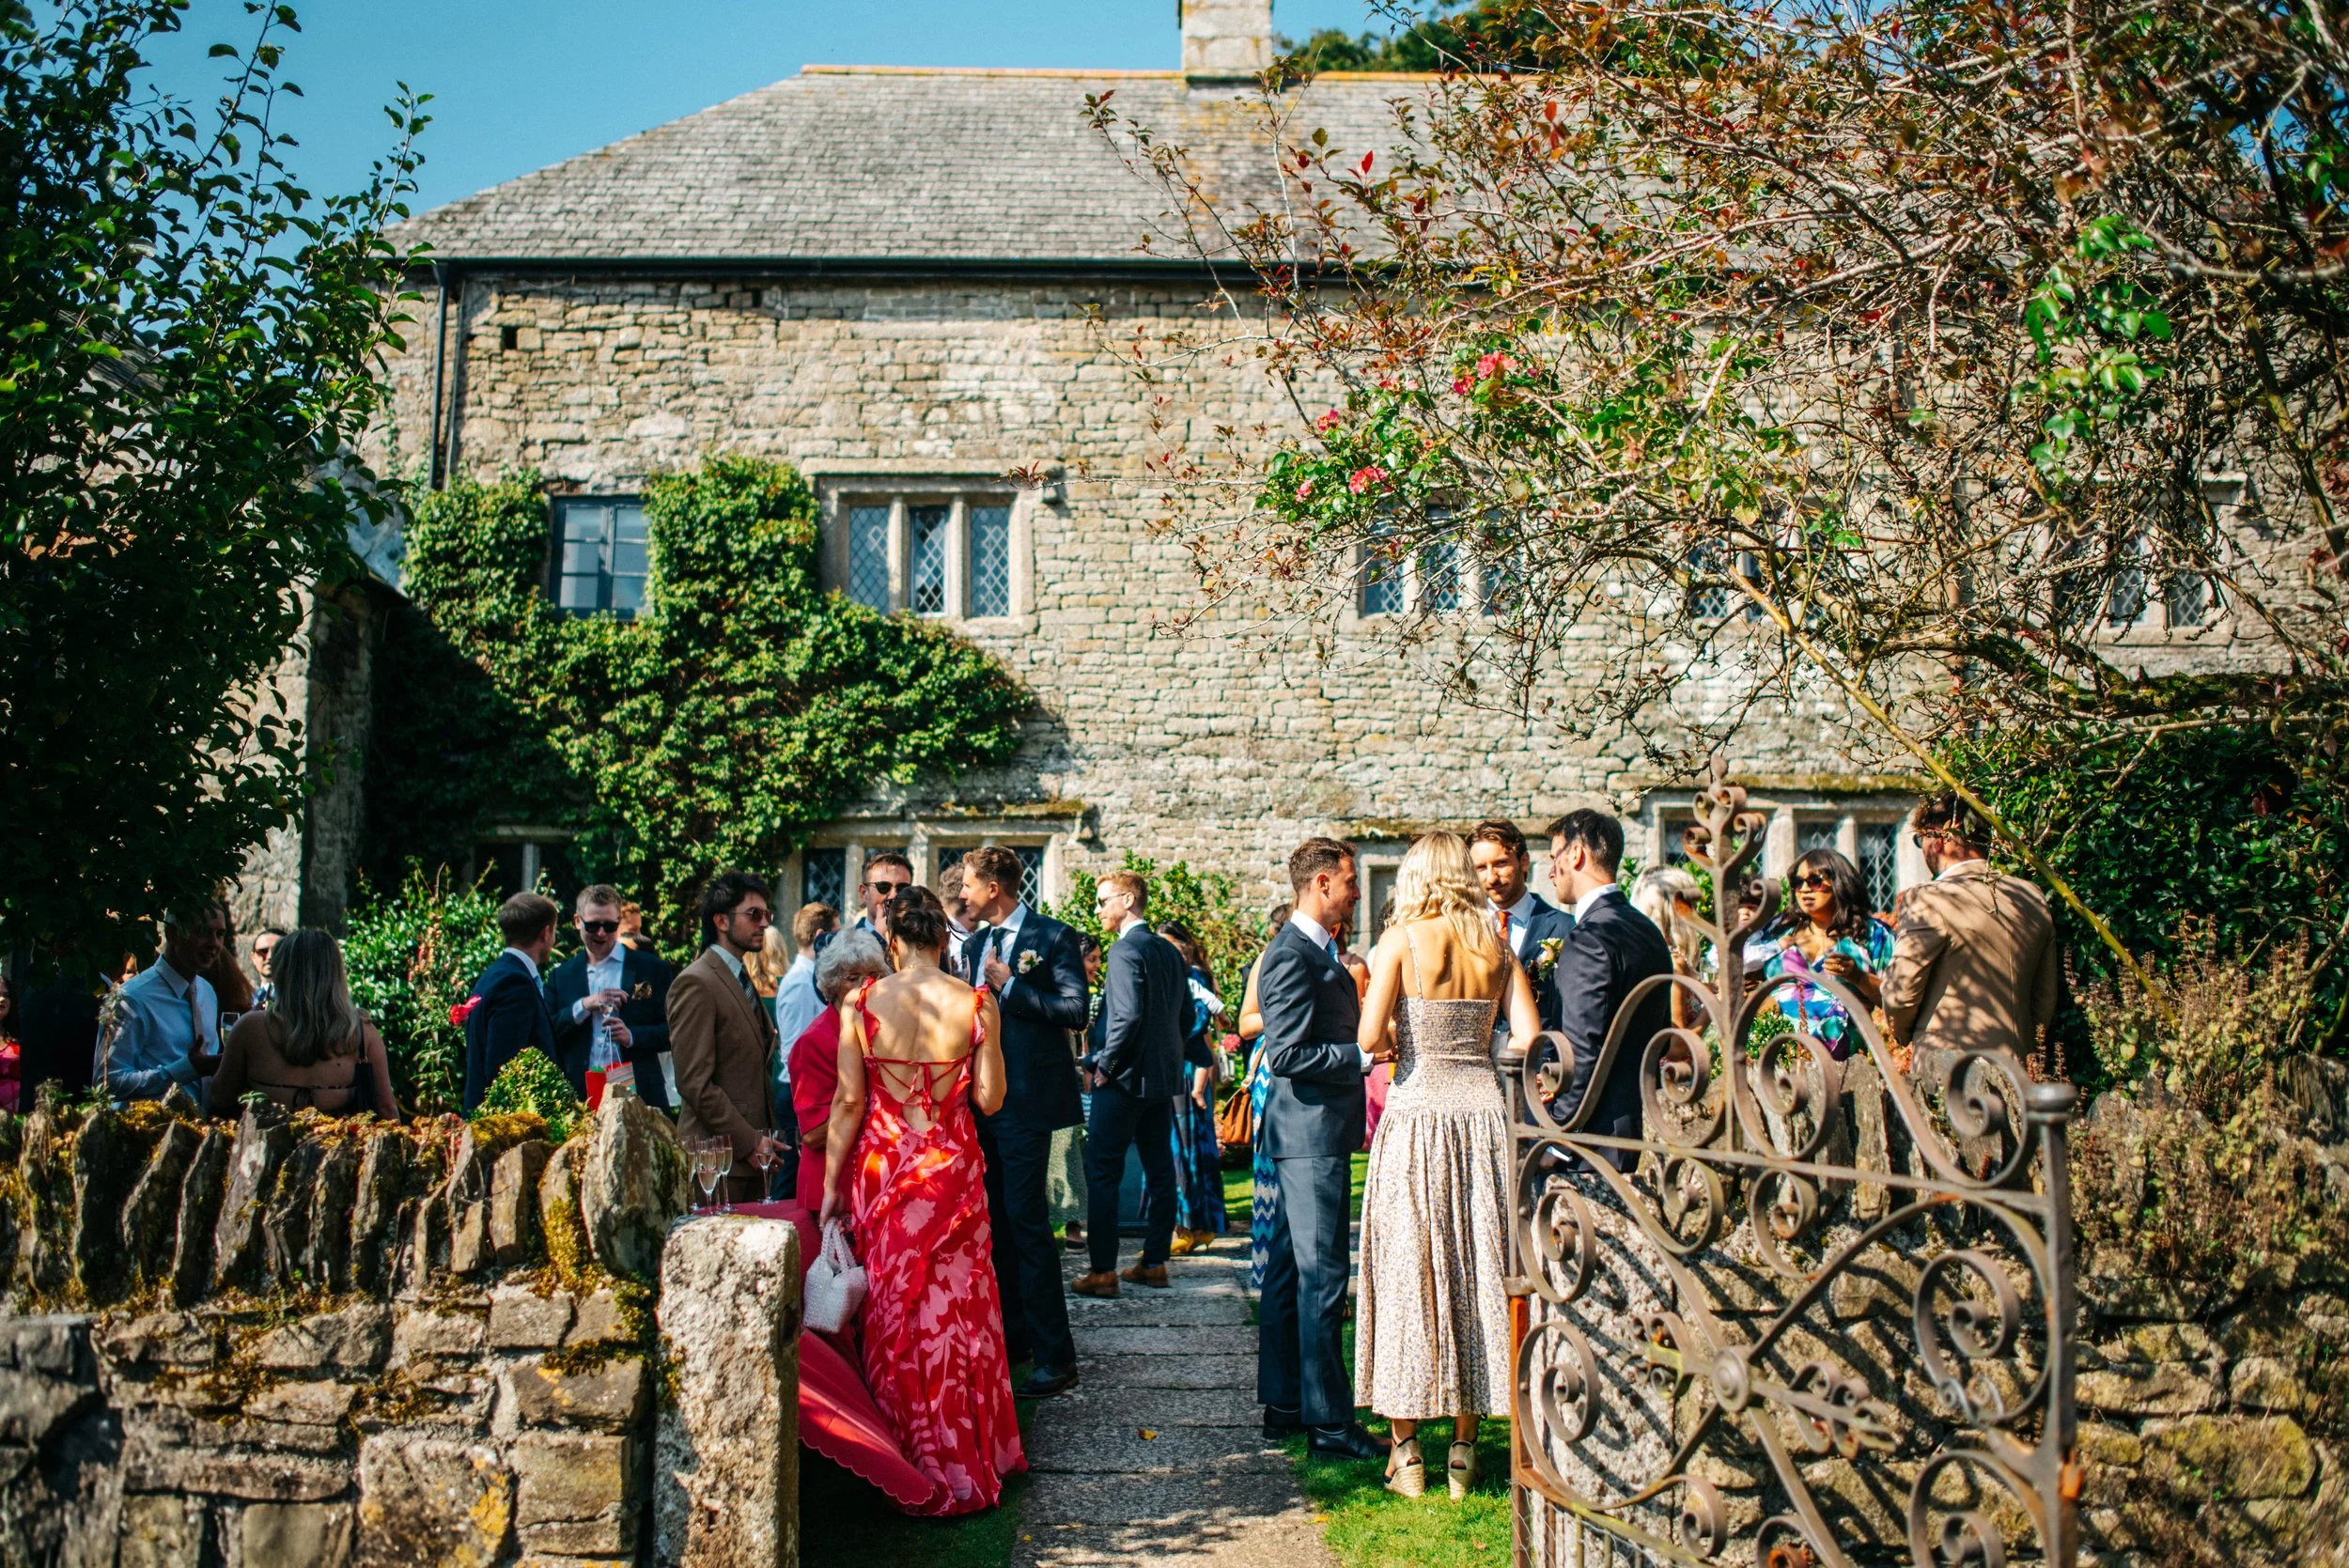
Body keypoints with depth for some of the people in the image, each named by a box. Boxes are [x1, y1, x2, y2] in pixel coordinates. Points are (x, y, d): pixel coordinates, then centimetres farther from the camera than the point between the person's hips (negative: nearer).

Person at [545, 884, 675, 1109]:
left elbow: (673, 1031, 3)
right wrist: (583, 1006, -9)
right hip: (580, 1098, 1)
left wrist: (632, 1036, -14)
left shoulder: (651, 968, 6)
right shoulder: (561, 976, 14)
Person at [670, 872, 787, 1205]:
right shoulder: (696, 983, -11)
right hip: (719, 1154, -8)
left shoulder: (742, 980, 18)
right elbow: (694, 1082, -17)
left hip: (753, 1150, 8)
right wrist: (748, 1142, -15)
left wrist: (765, 1139, 12)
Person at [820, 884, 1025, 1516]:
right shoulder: (976, 1004, -8)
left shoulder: (863, 1003, -8)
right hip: (952, 1169, 0)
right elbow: (990, 1100, -5)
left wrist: (832, 1184, 3)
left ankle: (910, 1466, 19)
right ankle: (970, 1461, 23)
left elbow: (848, 1102, -6)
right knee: (957, 1308, 13)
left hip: (882, 1170, 0)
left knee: (894, 1310, 12)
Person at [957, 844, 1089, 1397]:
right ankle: (1012, 1336, 24)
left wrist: (1010, 987, -16)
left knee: (1027, 1221, -10)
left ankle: (1055, 1356, -6)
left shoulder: (1052, 936, -7)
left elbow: (1075, 1010, -16)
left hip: (1026, 1099, -8)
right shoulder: (974, 943, 15)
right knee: (999, 1220, 13)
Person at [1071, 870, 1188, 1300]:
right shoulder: (1168, 950, 11)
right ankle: (1155, 1262, 17)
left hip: (1124, 1078, -8)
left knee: (1102, 1172, -3)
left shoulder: (1125, 949, -14)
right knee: (1160, 1170, 11)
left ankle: (1103, 1271, -2)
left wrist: (1105, 1065, -15)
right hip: (1164, 1076, 8)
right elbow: (1186, 1011, 15)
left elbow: (1129, 1014, -23)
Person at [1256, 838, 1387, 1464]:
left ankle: (1284, 1404, 23)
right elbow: (1286, 1054, -22)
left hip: (1310, 1132, 11)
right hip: (1312, 1132, -11)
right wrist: (1364, 1054, -19)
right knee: (1323, 1275, -6)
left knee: (1290, 1271, 14)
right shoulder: (1292, 955, -17)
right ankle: (1329, 1422, -1)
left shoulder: (1315, 949, 16)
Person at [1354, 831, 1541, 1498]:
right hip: (1484, 1113, 3)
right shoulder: (1498, 948, 6)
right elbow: (1528, 1037, -1)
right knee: (1477, 1272, 9)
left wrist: (1399, 1043, 9)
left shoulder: (1402, 938, -4)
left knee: (1409, 1274, 4)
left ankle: (1406, 1450, 9)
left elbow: (1369, 1036, -12)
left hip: (1417, 1113, -3)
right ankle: (1464, 1450, 15)